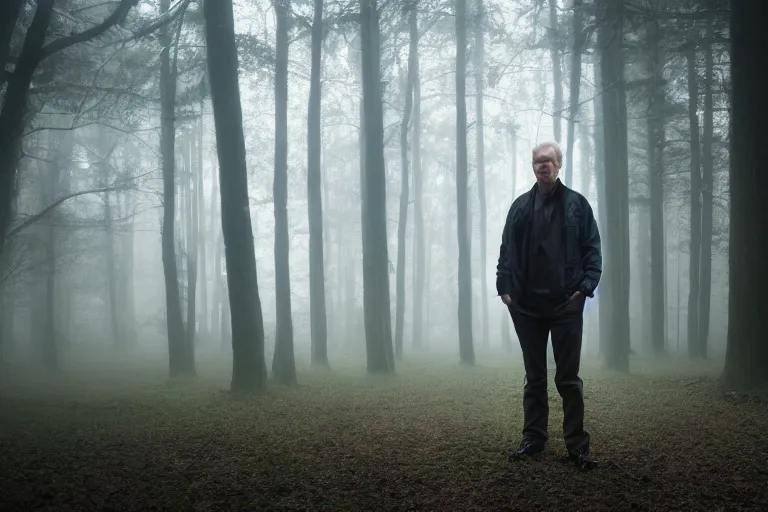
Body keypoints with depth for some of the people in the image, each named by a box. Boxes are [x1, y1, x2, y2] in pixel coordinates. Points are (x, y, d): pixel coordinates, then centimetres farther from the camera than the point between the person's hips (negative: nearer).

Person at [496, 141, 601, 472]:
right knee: (534, 376, 11)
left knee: (568, 377, 0)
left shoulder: (576, 204, 2)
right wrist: (504, 287, -2)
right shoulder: (520, 206, 9)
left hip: (565, 305, -3)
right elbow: (506, 250, 8)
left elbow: (592, 249, -1)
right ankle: (533, 438, 19)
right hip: (527, 306, 3)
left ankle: (577, 444, 6)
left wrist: (585, 286, -11)